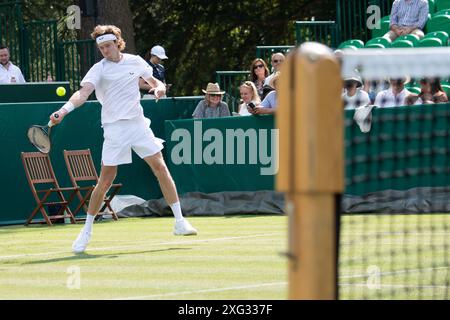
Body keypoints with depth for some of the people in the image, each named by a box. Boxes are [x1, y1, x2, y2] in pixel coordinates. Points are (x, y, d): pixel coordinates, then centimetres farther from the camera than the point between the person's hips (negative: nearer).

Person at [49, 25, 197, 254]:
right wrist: (64, 110, -38)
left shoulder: (135, 62, 6)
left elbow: (154, 81, 20)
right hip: (114, 128, -3)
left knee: (160, 168, -4)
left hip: (138, 124, 3)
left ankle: (180, 221, 4)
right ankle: (86, 231, 8)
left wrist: (159, 87, -5)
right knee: (105, 180, -5)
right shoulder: (99, 69, -5)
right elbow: (83, 93, -20)